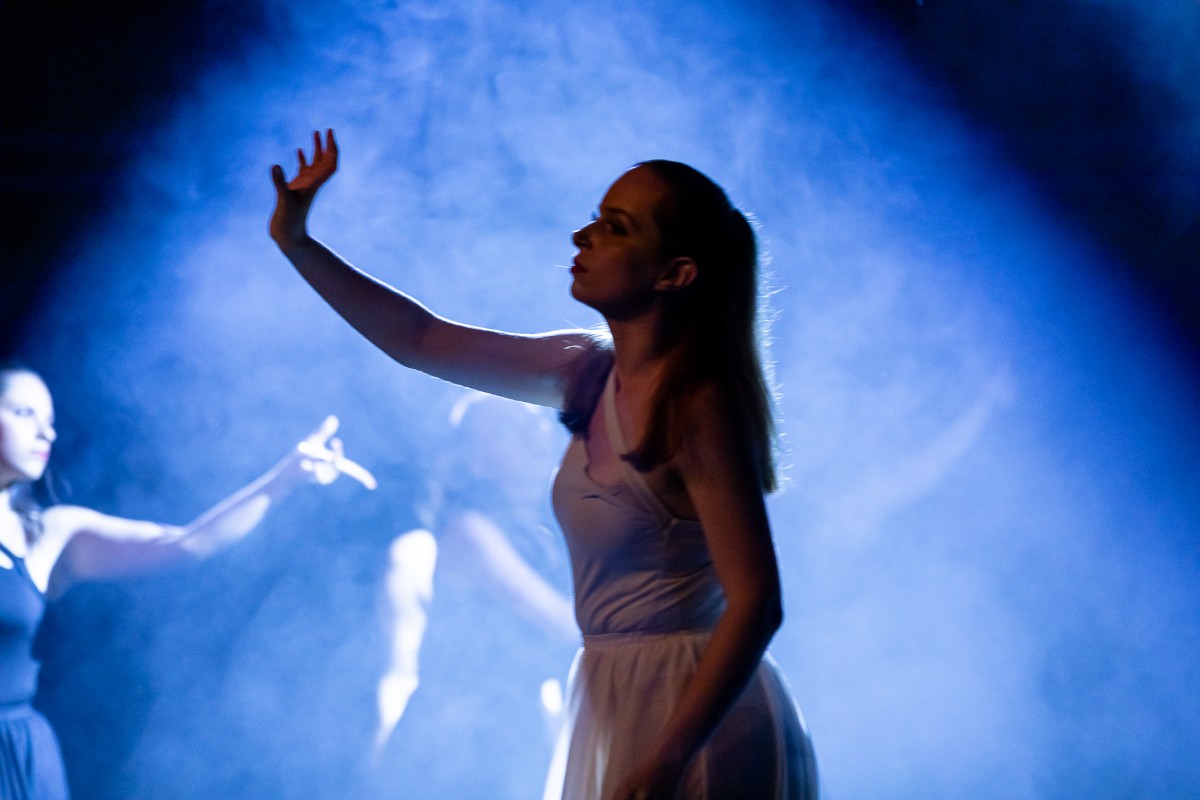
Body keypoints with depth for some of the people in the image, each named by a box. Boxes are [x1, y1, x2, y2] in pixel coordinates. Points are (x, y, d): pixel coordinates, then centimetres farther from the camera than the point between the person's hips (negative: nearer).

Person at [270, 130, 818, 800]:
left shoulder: (699, 406, -19)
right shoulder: (590, 373, 4)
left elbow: (756, 603, -22)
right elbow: (421, 341, 14)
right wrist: (296, 241, 11)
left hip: (694, 715, -8)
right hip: (616, 706, 8)